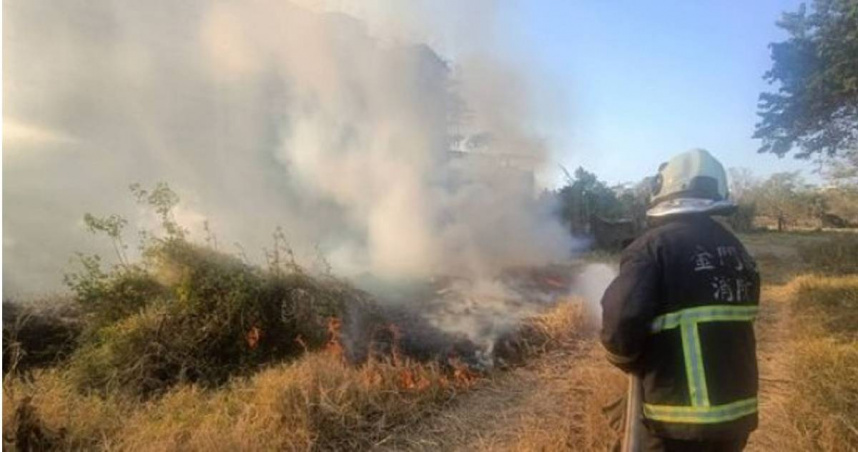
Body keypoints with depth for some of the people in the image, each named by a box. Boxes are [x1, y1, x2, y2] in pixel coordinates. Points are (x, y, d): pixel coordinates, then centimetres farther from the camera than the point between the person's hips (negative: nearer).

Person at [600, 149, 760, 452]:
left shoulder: (653, 246, -16)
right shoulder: (737, 250, 5)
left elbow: (620, 329, -25)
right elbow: (730, 325, 10)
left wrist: (627, 360, -4)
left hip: (678, 422, -6)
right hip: (738, 413, 7)